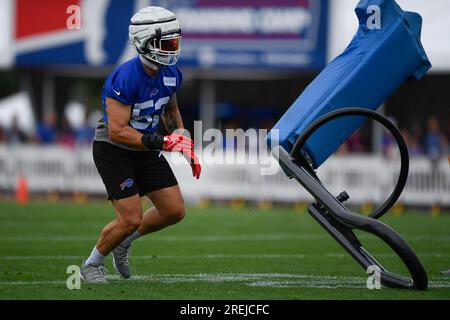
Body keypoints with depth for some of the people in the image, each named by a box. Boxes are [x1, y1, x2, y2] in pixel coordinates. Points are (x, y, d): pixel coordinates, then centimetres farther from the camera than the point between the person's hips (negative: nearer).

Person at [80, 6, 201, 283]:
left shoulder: (171, 74, -5)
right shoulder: (125, 79, -29)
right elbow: (117, 131, -30)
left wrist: (186, 145, 6)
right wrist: (161, 142, -37)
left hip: (145, 149, 7)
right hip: (113, 150, -7)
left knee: (175, 211, 2)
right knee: (132, 219, -12)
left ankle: (123, 241, 25)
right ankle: (92, 264, 13)